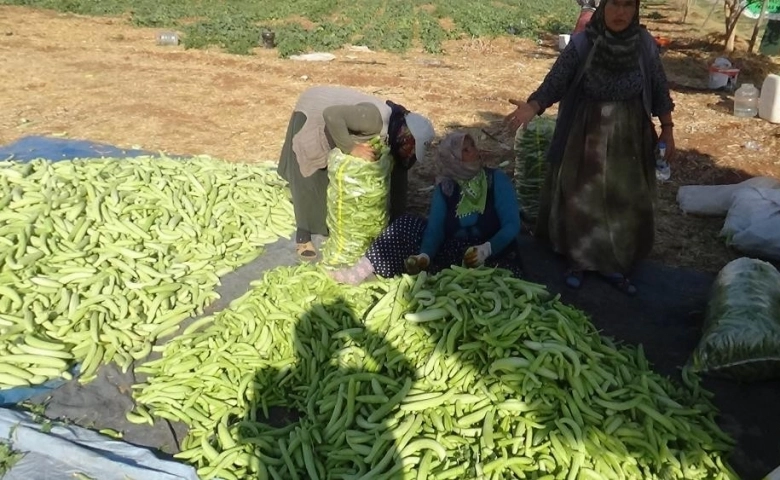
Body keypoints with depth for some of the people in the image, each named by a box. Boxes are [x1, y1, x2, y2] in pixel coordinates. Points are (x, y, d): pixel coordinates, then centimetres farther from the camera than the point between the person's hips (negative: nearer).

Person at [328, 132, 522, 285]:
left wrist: (486, 249, -33)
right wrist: (424, 256, -31)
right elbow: (435, 229, -10)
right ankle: (360, 272, -17)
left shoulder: (497, 180, -7)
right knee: (408, 224, -13)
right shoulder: (444, 188, 0)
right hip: (453, 254, 3)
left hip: (493, 255, -2)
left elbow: (512, 225, -15)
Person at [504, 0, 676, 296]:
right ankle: (578, 260, 24)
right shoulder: (581, 43, -11)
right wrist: (531, 107, -33)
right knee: (581, 200, 7)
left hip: (630, 139, 2)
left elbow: (659, 89, 3)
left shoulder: (645, 44, -5)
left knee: (626, 203, 8)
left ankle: (615, 265, 23)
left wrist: (667, 130, 5)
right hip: (586, 137, -2)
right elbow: (556, 81, -15)